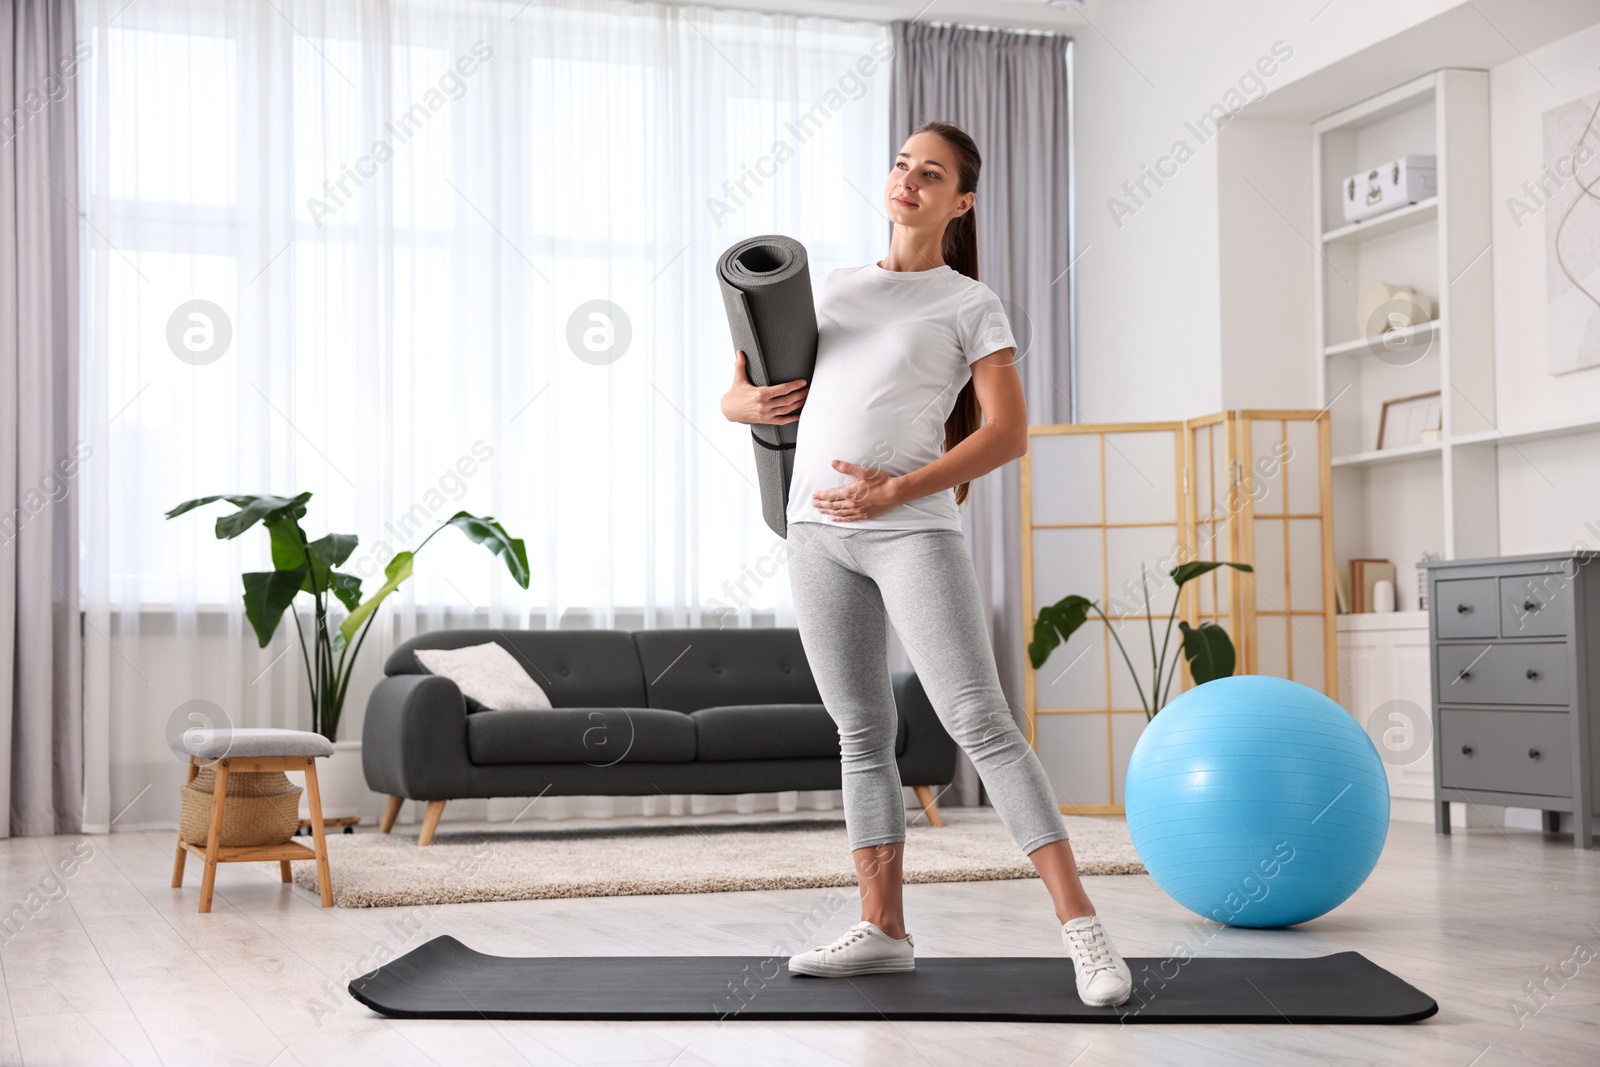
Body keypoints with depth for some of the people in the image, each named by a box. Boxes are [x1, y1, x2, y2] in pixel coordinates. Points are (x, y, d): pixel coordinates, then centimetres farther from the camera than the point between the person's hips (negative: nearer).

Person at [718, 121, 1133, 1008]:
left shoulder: (971, 305, 6)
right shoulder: (832, 286, 19)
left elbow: (1007, 433, -5)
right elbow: (738, 392, 23)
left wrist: (898, 492, -16)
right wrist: (745, 401, -3)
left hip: (914, 528, -5)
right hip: (817, 529, 5)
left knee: (980, 722, -13)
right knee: (862, 733, 7)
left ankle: (1079, 924, -12)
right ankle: (881, 930, 12)